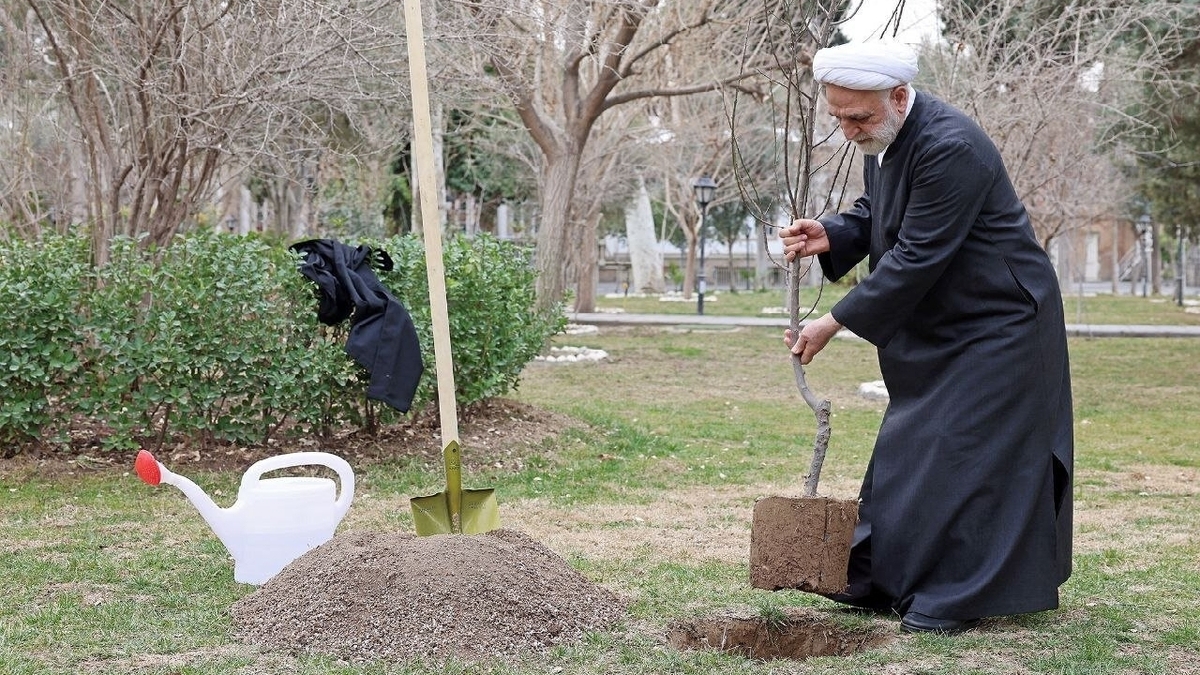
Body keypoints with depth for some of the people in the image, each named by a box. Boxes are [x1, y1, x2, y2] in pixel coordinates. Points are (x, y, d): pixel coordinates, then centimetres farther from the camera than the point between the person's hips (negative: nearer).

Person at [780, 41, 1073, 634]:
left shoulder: (949, 147, -29)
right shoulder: (882, 139, 0)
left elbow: (916, 257, -28)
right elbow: (873, 214, 15)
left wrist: (836, 322, -24)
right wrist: (830, 236, -8)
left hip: (997, 321, -10)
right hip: (937, 325, 10)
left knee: (964, 454, -7)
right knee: (905, 451, 12)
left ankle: (957, 597, 1)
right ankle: (885, 583, 19)